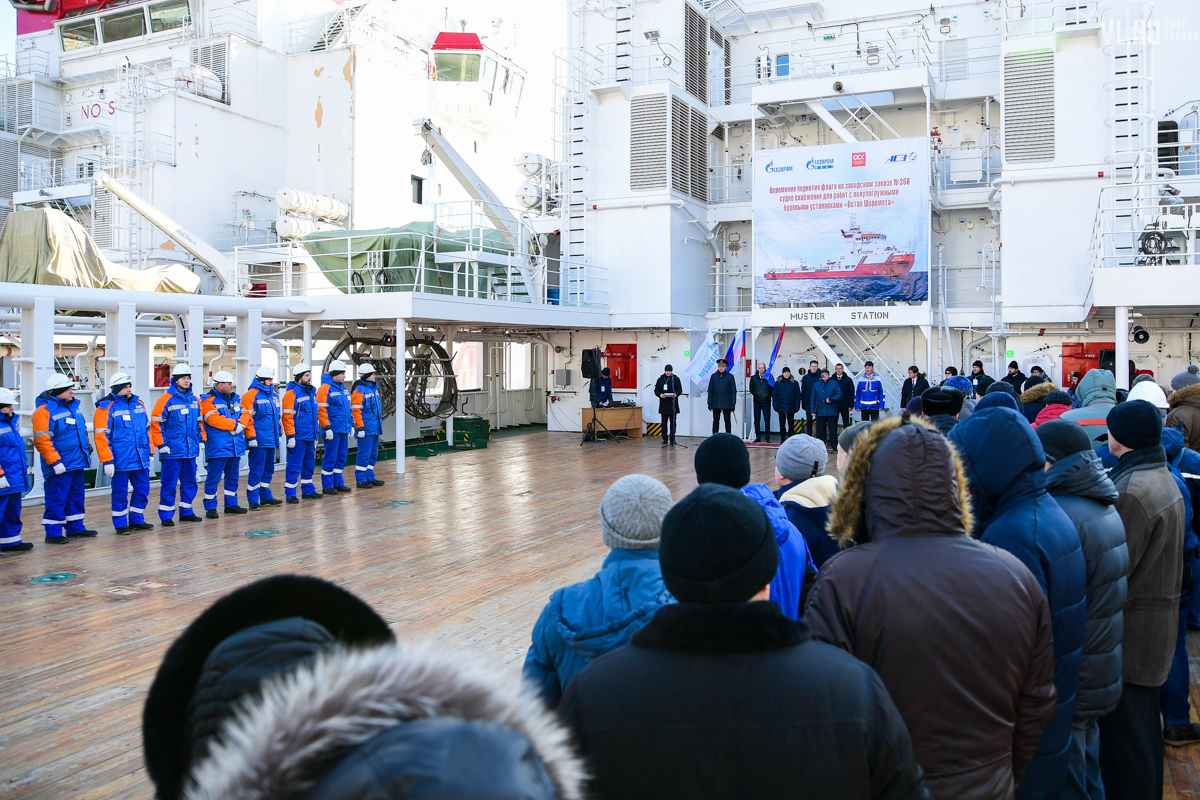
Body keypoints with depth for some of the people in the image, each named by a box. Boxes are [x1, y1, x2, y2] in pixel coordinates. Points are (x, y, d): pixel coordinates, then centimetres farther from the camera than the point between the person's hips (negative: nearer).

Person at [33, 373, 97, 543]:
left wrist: (87, 450, 19)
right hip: (60, 466, -9)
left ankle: (76, 528, 26)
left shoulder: (73, 407, 14)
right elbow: (41, 440, -19)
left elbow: (83, 431, 25)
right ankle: (53, 533, 5)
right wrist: (55, 462, -21)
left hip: (77, 463, 9)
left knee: (76, 497, 16)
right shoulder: (45, 410, -14)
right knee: (56, 499, -3)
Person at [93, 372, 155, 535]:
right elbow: (101, 436, -10)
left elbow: (147, 429, 20)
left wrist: (149, 452, 18)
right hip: (120, 461, -6)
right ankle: (121, 524, 15)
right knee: (120, 493, 3)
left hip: (141, 460, 6)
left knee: (143, 490, 10)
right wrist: (107, 461, -14)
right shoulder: (106, 407, -7)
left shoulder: (139, 404, 12)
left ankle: (137, 520, 25)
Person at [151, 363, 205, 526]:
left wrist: (201, 439, 13)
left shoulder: (195, 400, 11)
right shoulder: (166, 399, -8)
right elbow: (156, 423, -9)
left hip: (191, 450, 6)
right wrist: (161, 444, -12)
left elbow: (200, 422, 20)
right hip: (172, 451, -6)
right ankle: (166, 516, 5)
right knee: (169, 483, -2)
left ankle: (186, 512, 24)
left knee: (190, 482, 12)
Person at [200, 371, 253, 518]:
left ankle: (231, 504, 25)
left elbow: (245, 415, 9)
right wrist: (235, 425, -16)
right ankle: (210, 508, 3)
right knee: (214, 478, -4)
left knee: (233, 477, 15)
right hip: (218, 447, -7)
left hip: (236, 446, 7)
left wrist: (240, 424, -10)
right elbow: (214, 419, -19)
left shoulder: (236, 399, 15)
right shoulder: (208, 401, -6)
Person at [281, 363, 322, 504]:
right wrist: (290, 436, -17)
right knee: (294, 465, -4)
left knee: (310, 464, 15)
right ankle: (290, 494, 3)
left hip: (310, 436, 8)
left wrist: (317, 433, 23)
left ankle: (308, 491, 25)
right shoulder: (291, 393, -10)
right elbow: (287, 417, -14)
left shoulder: (311, 392, 16)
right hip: (298, 437, -8)